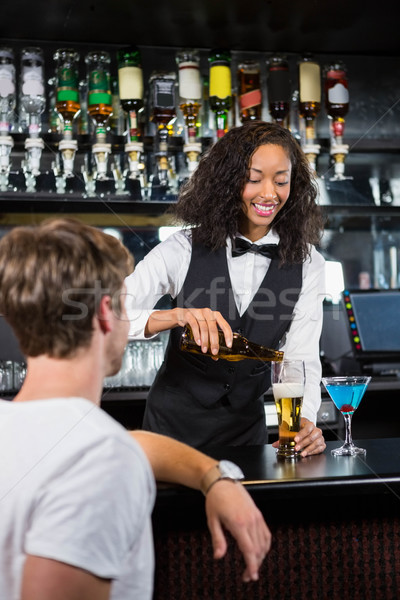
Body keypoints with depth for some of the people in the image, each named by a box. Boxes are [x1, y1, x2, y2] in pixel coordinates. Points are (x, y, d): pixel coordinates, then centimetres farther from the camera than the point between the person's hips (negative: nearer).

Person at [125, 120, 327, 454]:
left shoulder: (307, 265, -4)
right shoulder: (185, 249, -11)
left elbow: (302, 358, -9)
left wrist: (304, 421, -28)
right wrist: (176, 316, -37)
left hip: (246, 429, 2)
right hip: (173, 423, -2)